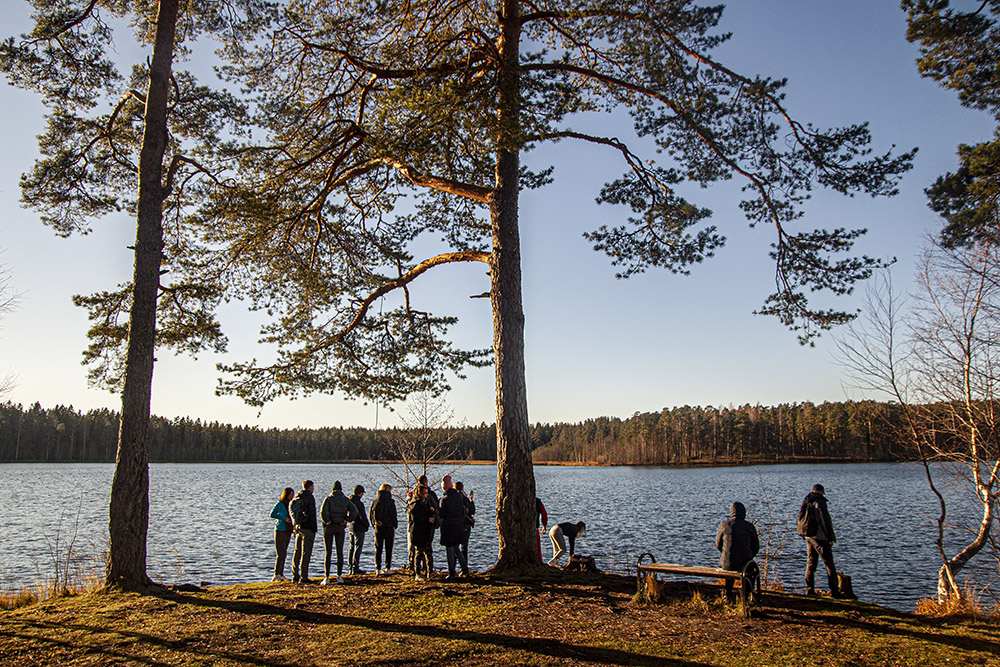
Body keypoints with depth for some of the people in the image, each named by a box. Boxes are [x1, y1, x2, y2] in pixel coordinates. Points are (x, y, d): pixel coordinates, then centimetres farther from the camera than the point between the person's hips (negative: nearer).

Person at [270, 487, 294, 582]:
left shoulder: (290, 504, 12)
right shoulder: (279, 504, -8)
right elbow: (272, 514, -21)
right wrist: (284, 518, -23)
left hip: (288, 531, 7)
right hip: (280, 531, -7)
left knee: (284, 554, 9)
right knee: (280, 554, -11)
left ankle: (281, 574, 15)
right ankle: (276, 575, -8)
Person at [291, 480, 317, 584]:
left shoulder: (296, 498, 12)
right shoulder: (309, 498, -11)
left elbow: (291, 512, 16)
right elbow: (312, 514, -14)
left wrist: (295, 527, 20)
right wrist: (314, 529, -10)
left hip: (298, 527, 8)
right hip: (307, 528, -8)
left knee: (297, 552, 14)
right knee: (306, 553, -6)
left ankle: (295, 576, 19)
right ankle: (303, 577, -6)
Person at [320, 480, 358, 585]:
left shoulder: (328, 499, -4)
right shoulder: (346, 500, 3)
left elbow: (323, 511, -20)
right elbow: (354, 511, -8)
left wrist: (327, 521, -9)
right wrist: (346, 520, -2)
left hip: (329, 527, -2)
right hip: (341, 528, 2)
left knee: (328, 552, 2)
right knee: (340, 552, 8)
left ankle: (327, 577, -1)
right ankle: (339, 576, 9)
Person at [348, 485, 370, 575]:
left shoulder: (349, 502, 8)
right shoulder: (359, 503, -19)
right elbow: (362, 516, -18)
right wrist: (367, 525, -5)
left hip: (351, 527, 9)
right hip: (359, 528, -9)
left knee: (352, 547, 13)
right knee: (358, 547, -4)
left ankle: (351, 567, 17)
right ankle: (355, 568, -3)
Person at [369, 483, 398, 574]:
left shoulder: (374, 502, 4)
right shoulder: (390, 502, -10)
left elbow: (370, 514, 7)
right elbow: (393, 515, -10)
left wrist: (374, 525, 15)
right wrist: (395, 525, 3)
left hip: (378, 528, 3)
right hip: (389, 527, -3)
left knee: (378, 548, 9)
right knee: (388, 549, 6)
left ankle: (378, 568, 7)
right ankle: (388, 568, 5)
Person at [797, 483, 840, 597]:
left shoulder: (805, 502, 13)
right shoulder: (819, 502, -11)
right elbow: (825, 521, -14)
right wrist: (831, 537, -9)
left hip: (808, 536, 7)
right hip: (819, 536, -7)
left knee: (810, 562, 11)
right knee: (829, 564, -1)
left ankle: (809, 589, 9)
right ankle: (834, 591, -2)